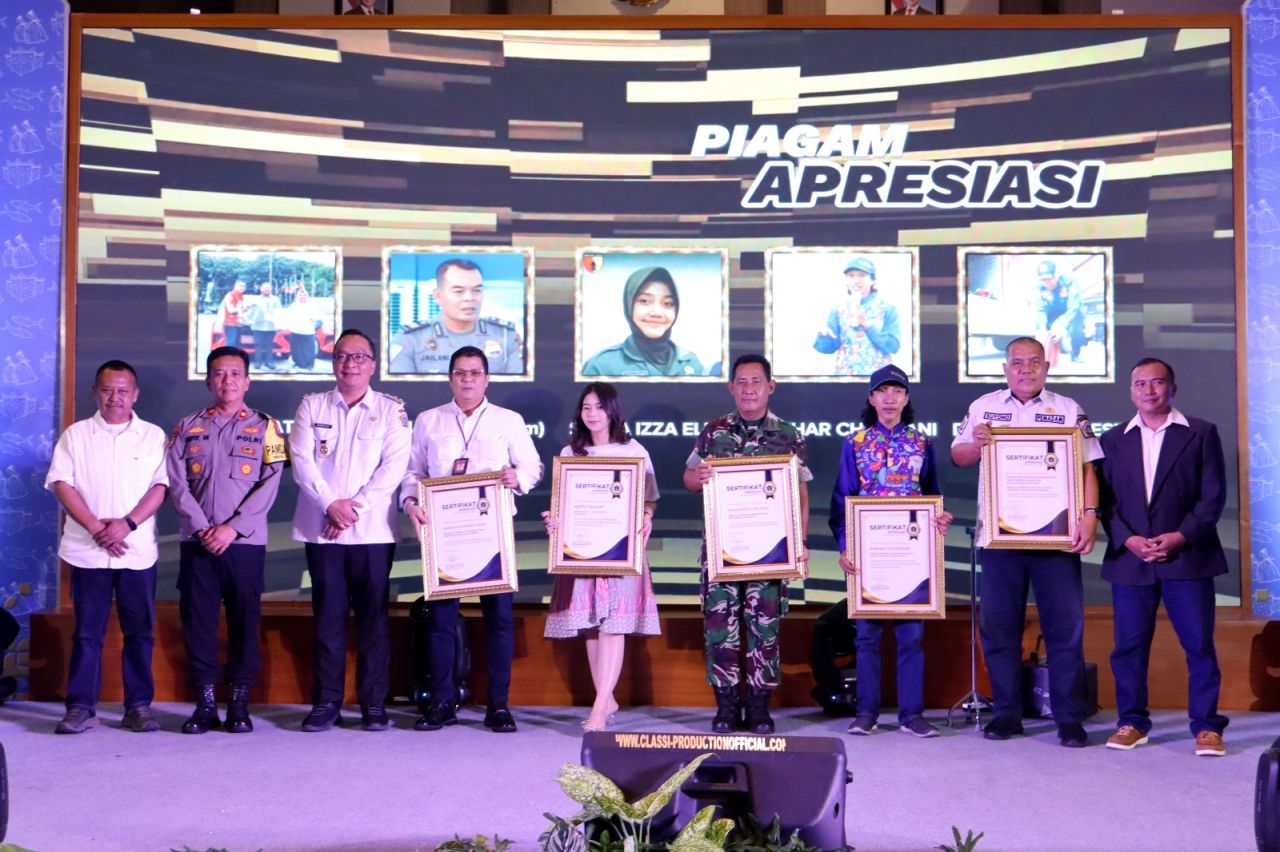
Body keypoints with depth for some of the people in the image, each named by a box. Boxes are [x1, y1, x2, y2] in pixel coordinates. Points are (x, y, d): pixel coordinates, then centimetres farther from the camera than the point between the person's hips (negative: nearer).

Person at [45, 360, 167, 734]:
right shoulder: (76, 435, 8)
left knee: (140, 631, 3)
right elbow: (61, 483, 0)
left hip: (138, 552, 0)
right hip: (87, 551, 0)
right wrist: (95, 527, -11)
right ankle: (81, 707, 7)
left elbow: (160, 486, 0)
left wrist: (127, 524, -14)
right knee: (87, 631, 2)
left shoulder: (153, 436, 7)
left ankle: (139, 706, 9)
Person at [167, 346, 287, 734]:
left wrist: (232, 528, -12)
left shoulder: (265, 428, 6)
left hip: (245, 542, -2)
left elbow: (269, 485, -4)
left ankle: (239, 703, 9)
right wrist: (202, 528, -10)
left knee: (244, 621, 1)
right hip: (197, 541, 2)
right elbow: (176, 483, 2)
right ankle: (204, 702, 10)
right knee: (197, 620, 2)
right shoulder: (188, 427, 11)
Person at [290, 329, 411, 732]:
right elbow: (301, 460, 1)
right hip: (321, 528, 1)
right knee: (328, 616, 4)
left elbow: (394, 465, -4)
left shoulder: (391, 409, 6)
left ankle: (374, 703, 8)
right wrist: (331, 504, -12)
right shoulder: (312, 405, 10)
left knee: (373, 616, 1)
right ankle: (326, 702, 10)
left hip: (373, 529, -1)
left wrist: (356, 506, -13)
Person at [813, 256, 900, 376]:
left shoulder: (887, 308, -1)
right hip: (845, 374, 2)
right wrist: (823, 335, -19)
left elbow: (893, 346, -9)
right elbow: (828, 347, 3)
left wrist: (866, 324, -16)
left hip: (878, 376, -2)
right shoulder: (838, 310, 5)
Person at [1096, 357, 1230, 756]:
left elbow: (1213, 495, -1)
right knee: (1129, 645, 5)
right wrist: (1128, 540, -8)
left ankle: (1206, 726, 9)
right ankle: (1132, 722, 15)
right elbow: (1105, 499, 7)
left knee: (1199, 644, -1)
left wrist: (1181, 536, -12)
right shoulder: (1113, 439, 12)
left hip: (1187, 556, -2)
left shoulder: (1201, 433, 5)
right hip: (1130, 558, 2)